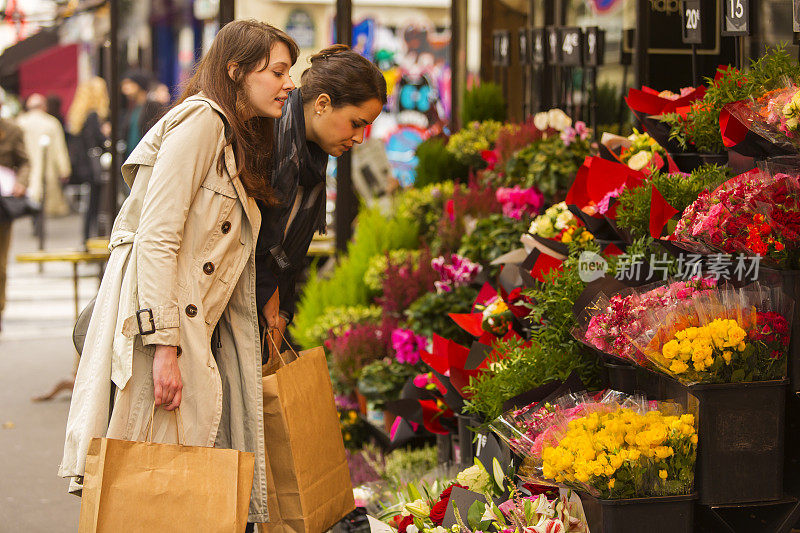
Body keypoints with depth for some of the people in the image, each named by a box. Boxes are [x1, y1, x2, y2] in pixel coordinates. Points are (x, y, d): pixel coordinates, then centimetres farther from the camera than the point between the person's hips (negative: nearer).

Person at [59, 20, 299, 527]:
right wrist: (164, 346, -22)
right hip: (151, 315, -9)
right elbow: (155, 238, -17)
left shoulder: (238, 141, 21)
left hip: (197, 325, 9)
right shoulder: (199, 123, -9)